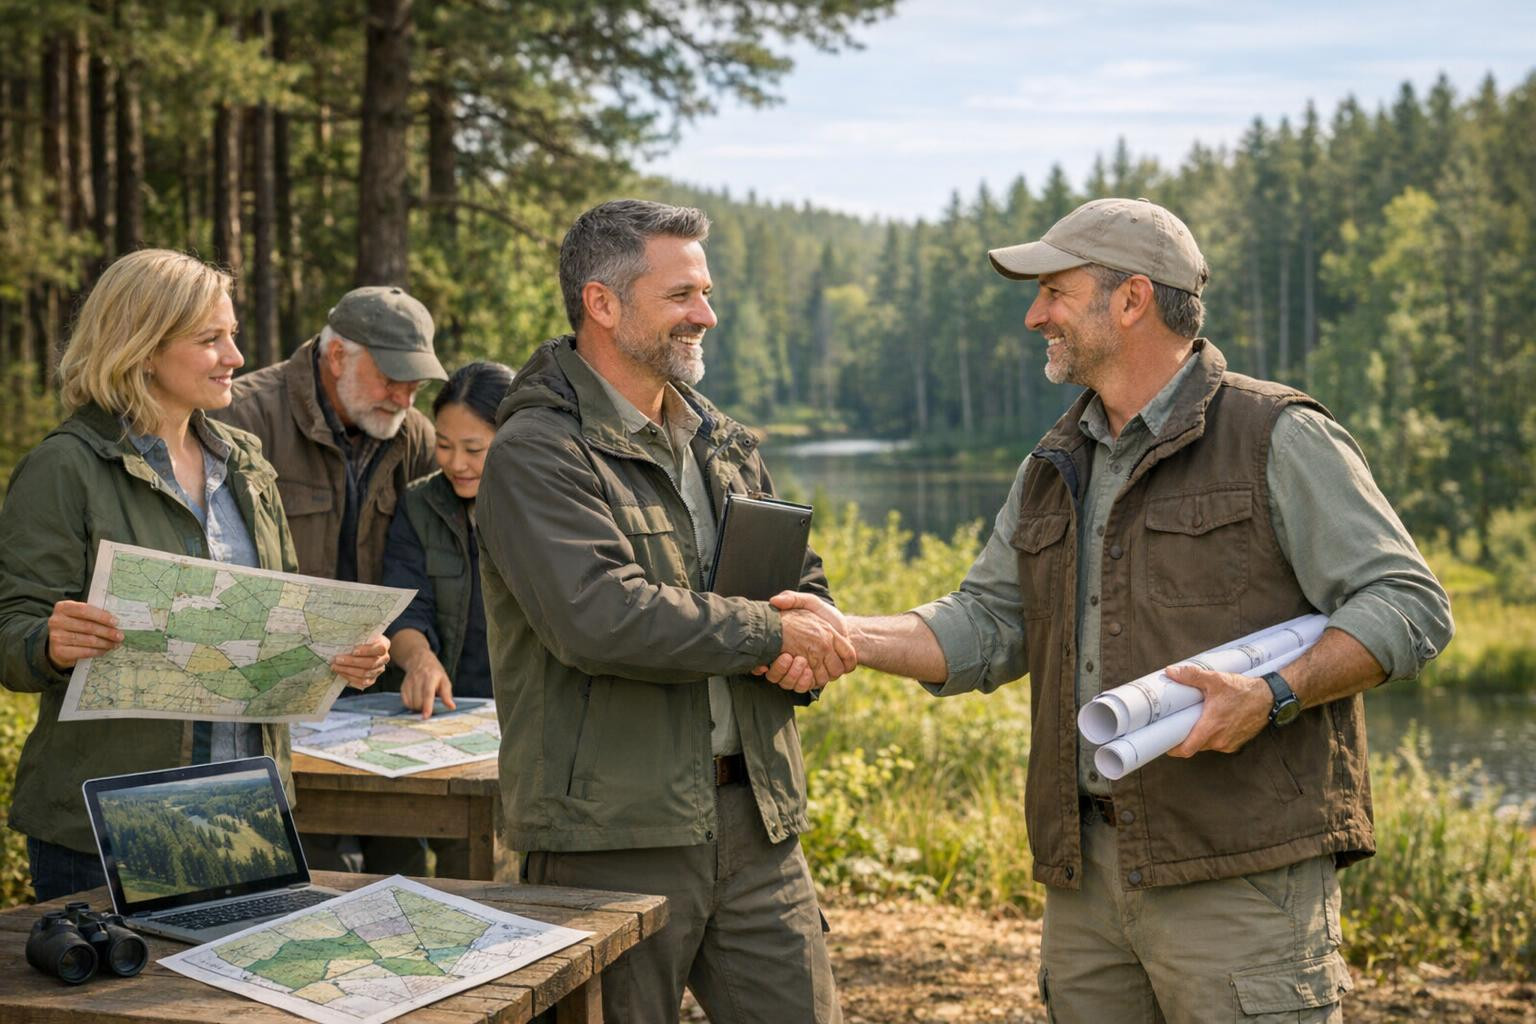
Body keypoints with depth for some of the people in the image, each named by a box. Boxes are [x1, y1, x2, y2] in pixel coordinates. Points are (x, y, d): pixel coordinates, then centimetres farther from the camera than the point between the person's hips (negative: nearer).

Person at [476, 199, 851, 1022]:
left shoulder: (722, 444, 16)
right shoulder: (536, 455, -10)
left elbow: (806, 589, 22)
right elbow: (603, 618, -25)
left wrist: (810, 651, -3)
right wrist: (769, 631, -14)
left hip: (755, 818, 7)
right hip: (612, 835, -7)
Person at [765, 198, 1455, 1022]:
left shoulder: (1278, 440, -4)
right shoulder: (1054, 468, 17)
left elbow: (1410, 607, -9)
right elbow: (989, 624, 13)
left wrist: (1272, 696, -22)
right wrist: (851, 637, -3)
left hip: (1240, 872, -6)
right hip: (1085, 871, 7)